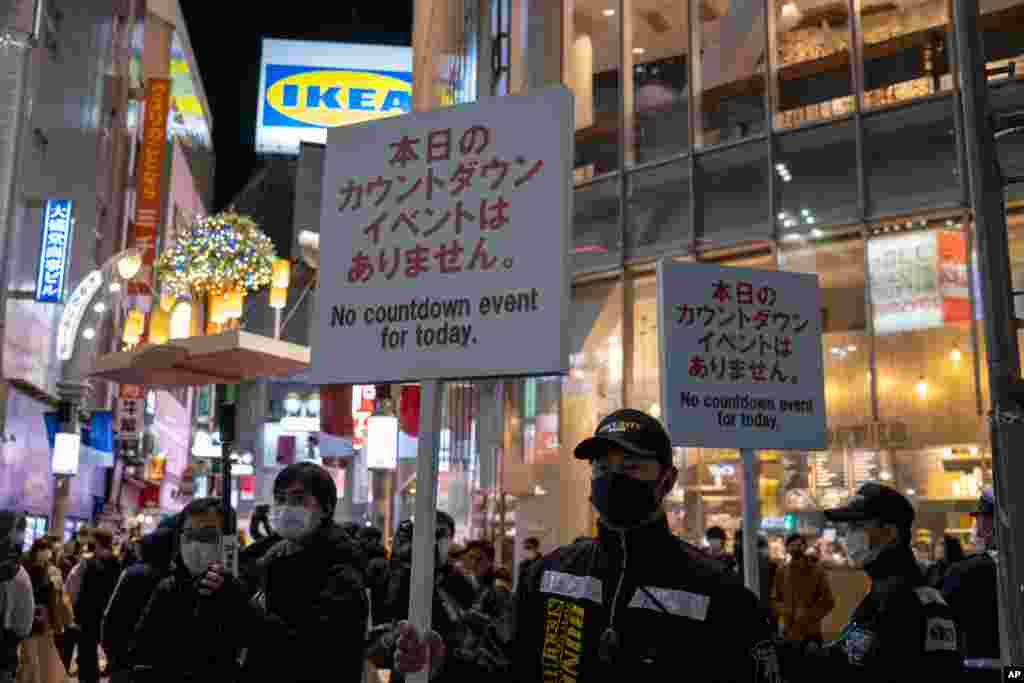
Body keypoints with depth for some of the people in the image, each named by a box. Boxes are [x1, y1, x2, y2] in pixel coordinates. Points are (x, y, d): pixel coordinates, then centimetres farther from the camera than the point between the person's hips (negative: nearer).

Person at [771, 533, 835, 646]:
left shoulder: (816, 570, 1)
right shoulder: (782, 573, 7)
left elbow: (828, 602, 1)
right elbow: (774, 601, 11)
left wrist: (808, 615, -11)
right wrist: (786, 610, -9)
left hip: (812, 635, -2)